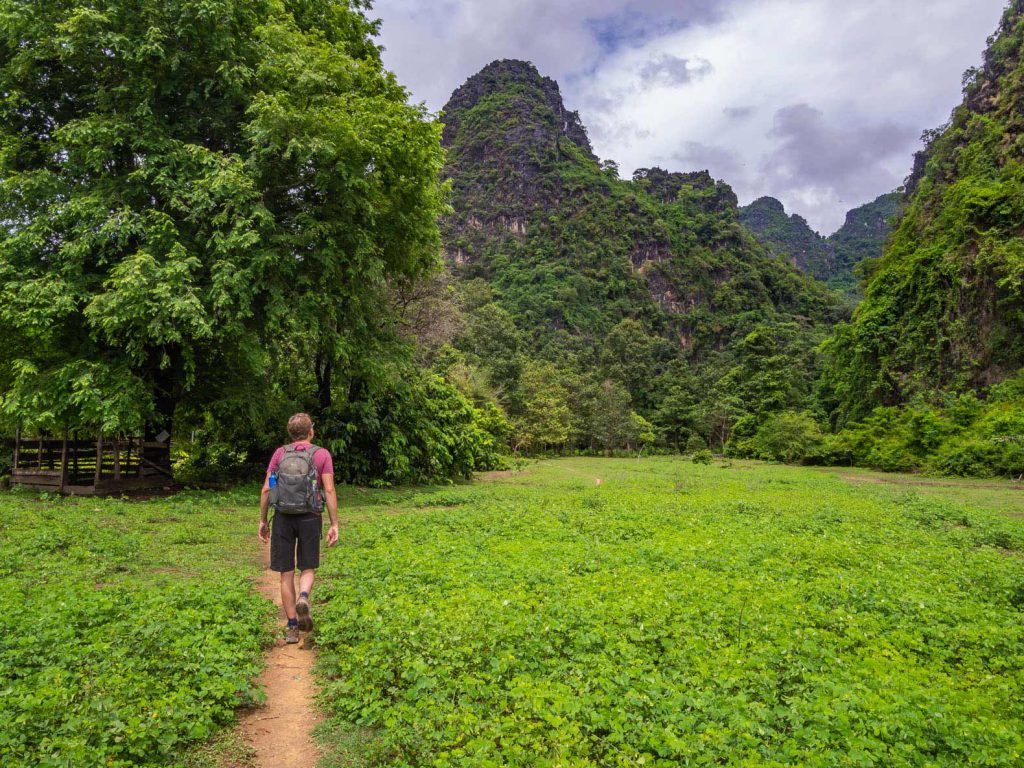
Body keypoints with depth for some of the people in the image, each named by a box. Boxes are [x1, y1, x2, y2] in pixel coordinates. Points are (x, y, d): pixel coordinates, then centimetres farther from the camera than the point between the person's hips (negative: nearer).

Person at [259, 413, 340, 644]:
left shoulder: (280, 453, 5)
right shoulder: (322, 455, 0)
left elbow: (266, 490, 2)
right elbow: (329, 491, -8)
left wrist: (263, 521, 11)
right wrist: (334, 525, -5)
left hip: (283, 518, 1)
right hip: (310, 518, -1)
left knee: (287, 574, 9)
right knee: (307, 569, 14)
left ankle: (292, 627, 10)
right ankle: (303, 599, -16)